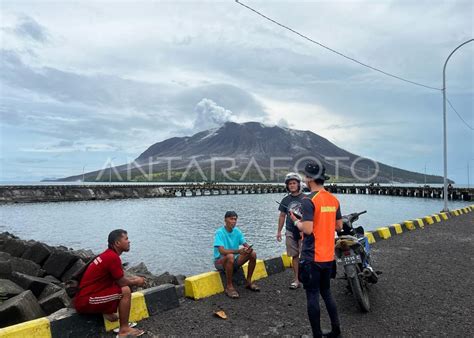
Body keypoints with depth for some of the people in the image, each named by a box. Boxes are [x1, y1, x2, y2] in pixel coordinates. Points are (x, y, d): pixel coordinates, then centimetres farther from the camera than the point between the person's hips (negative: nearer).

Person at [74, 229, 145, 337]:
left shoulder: (108, 254, 11)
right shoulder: (113, 257, -20)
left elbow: (119, 279, 20)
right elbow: (122, 282, -13)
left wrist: (134, 278, 9)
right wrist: (136, 282, 5)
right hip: (86, 301, -10)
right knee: (125, 291, -16)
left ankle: (107, 311, 6)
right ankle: (124, 329, -6)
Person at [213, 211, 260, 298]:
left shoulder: (237, 231, 1)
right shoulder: (219, 232, -18)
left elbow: (246, 244, 1)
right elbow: (222, 251, -29)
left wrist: (248, 248, -24)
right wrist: (238, 251, -39)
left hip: (234, 261, 6)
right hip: (220, 261, -6)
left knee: (253, 254, -11)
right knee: (230, 256, -39)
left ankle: (249, 281, 5)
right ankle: (229, 287, -22)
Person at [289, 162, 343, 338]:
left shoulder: (309, 200, -17)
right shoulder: (333, 199, 5)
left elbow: (307, 229, -22)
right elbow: (339, 226, 12)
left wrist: (296, 221, -5)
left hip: (312, 257, -7)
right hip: (328, 256, 7)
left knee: (313, 296, 5)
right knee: (326, 292, 21)